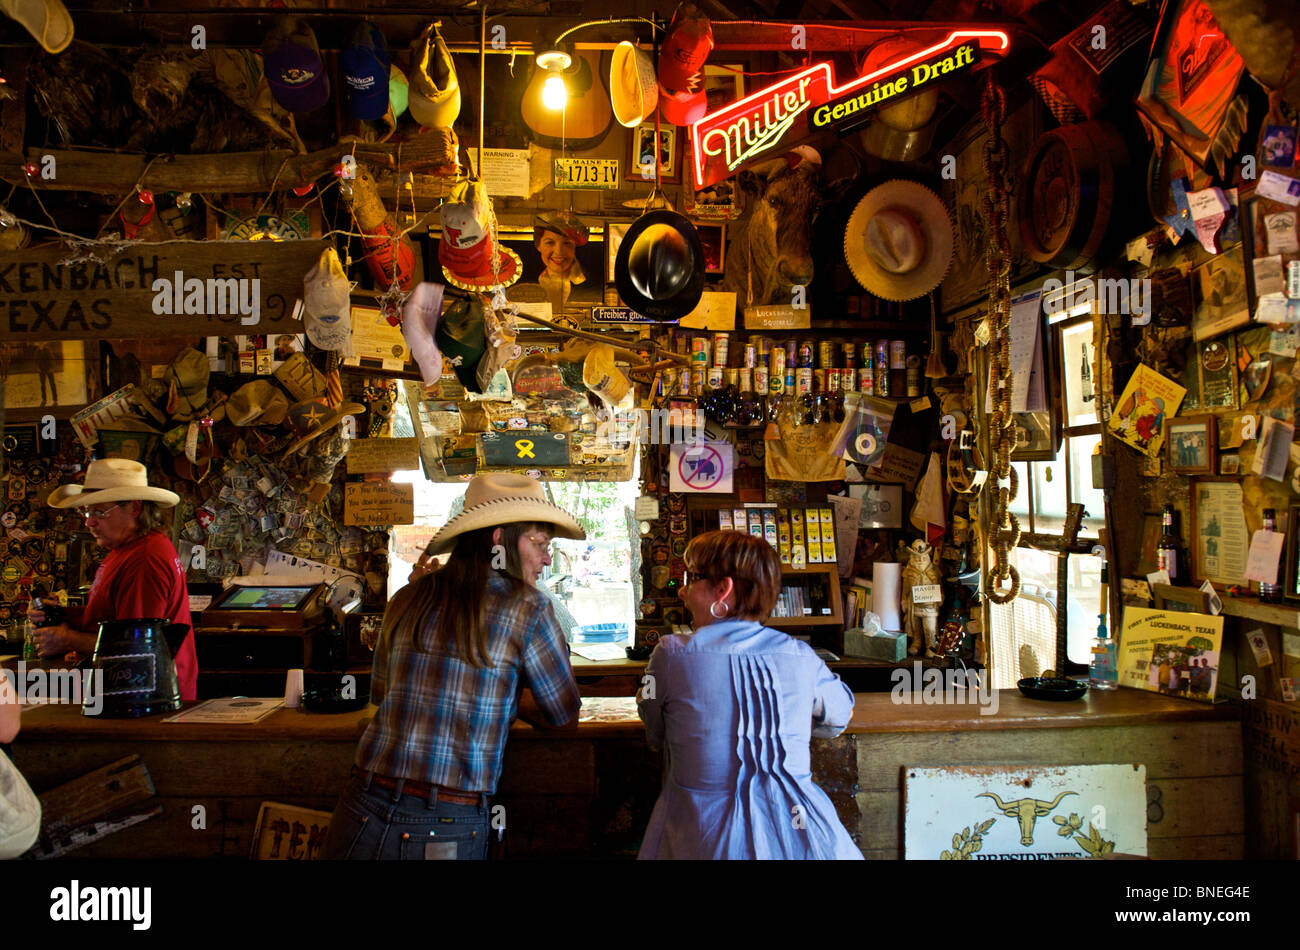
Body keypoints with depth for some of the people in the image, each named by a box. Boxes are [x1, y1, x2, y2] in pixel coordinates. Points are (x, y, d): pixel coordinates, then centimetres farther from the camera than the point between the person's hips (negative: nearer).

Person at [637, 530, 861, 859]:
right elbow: (840, 716, 20)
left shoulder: (672, 654, -7)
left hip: (707, 840, -2)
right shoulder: (801, 656, 0)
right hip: (795, 836, 2)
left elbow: (654, 737, 9)